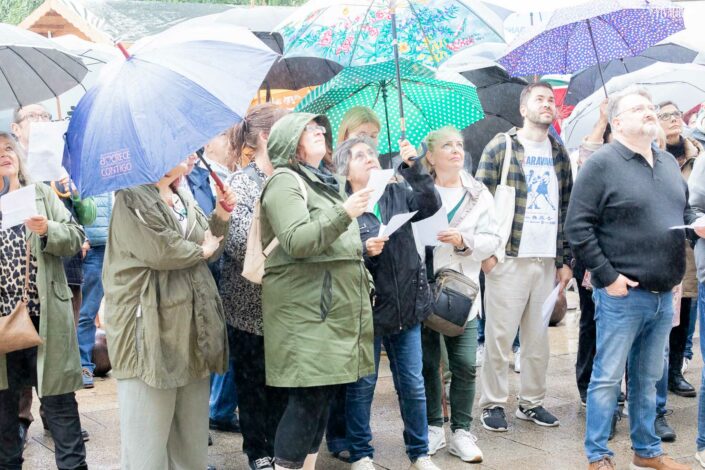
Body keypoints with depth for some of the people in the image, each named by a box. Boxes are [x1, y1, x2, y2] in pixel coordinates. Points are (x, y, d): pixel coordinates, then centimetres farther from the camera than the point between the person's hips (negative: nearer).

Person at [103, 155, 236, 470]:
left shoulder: (183, 199, 17)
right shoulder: (132, 199, -8)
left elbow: (212, 249, 21)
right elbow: (159, 250, -21)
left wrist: (221, 216, 4)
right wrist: (201, 250, -4)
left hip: (193, 327, 8)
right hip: (150, 330, -8)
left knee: (192, 442, 12)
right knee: (148, 443, -2)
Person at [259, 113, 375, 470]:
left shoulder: (328, 181, 20)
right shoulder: (285, 181, -8)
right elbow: (296, 241, -22)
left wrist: (363, 283, 22)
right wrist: (343, 214, -27)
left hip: (335, 307, 9)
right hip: (306, 311, -9)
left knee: (324, 394, 10)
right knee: (307, 398, -10)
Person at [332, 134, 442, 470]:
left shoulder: (397, 194, 7)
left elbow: (430, 205, -11)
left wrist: (413, 166, -19)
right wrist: (364, 251, -27)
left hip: (407, 305, 4)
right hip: (366, 310, -4)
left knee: (412, 385, 12)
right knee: (362, 385, 8)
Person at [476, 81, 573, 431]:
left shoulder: (559, 155, 14)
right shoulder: (501, 147, -1)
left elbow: (566, 208, 15)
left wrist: (565, 259, 10)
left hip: (548, 261, 5)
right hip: (509, 258, -4)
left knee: (538, 337, 9)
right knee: (500, 336, -1)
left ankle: (532, 402, 20)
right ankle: (493, 403, 10)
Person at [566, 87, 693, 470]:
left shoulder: (668, 162, 13)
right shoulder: (602, 163, -9)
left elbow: (684, 212, 25)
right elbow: (577, 227, -13)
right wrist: (607, 277, -15)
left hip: (664, 295, 7)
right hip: (622, 294, -6)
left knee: (648, 378, 16)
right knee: (608, 378, 1)